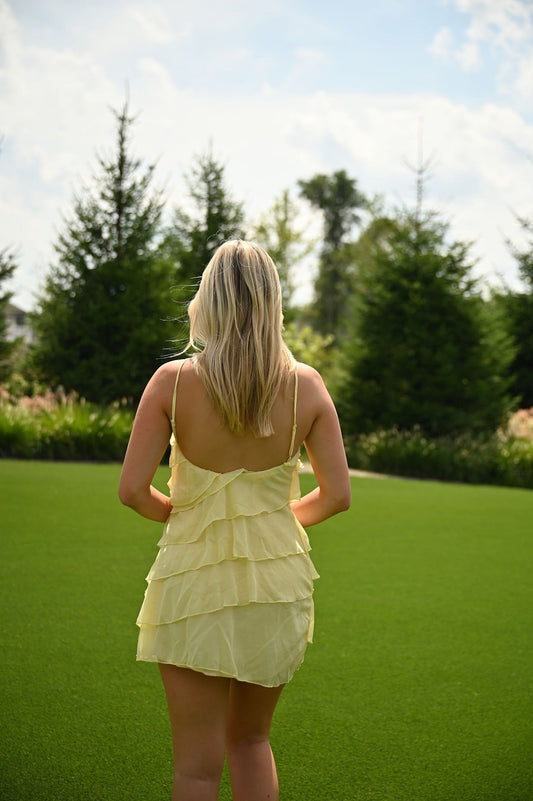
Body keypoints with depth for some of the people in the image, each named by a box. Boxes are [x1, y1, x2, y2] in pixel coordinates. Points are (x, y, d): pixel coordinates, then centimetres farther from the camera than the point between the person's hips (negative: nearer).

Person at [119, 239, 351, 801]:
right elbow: (336, 495, -4)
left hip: (195, 581, -2)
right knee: (250, 740, 24)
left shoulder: (173, 381, -11)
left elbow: (132, 490, -12)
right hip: (277, 580, 2)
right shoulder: (305, 385, -6)